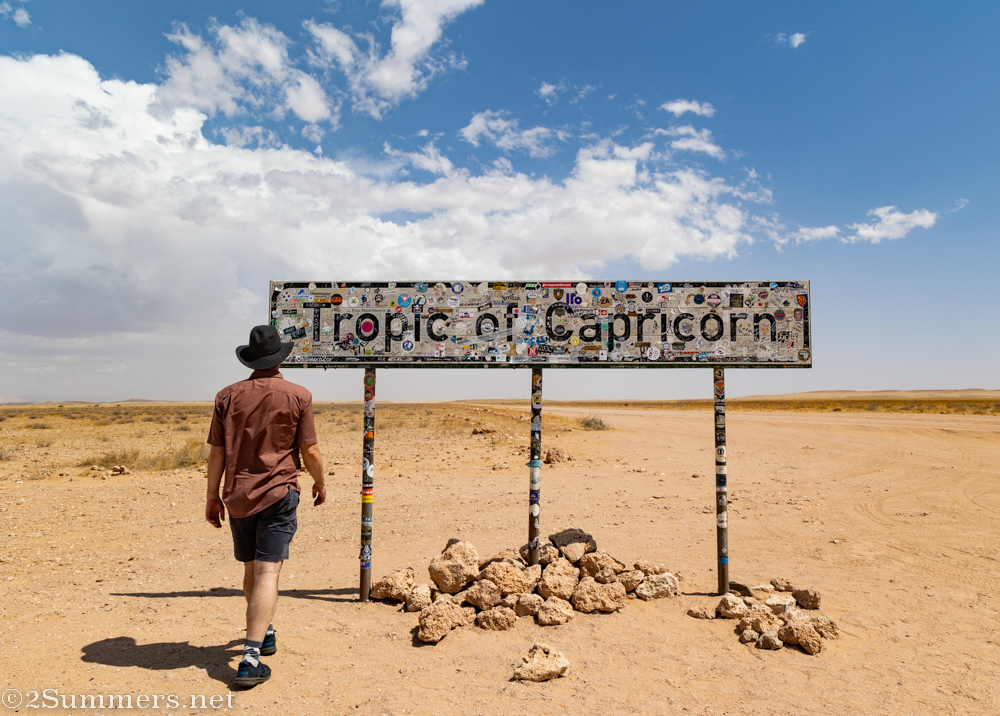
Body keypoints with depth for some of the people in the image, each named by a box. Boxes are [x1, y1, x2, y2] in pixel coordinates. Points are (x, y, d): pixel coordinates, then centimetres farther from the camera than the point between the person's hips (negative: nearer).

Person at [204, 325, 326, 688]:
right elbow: (310, 451, -5)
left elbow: (216, 453, 3)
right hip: (278, 493, -4)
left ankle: (264, 632, 40)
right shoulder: (298, 396, -6)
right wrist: (320, 482, 12)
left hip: (237, 495, 4)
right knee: (267, 572, -5)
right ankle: (250, 658, -12)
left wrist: (212, 496, 13)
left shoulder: (228, 396, 3)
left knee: (251, 569, 20)